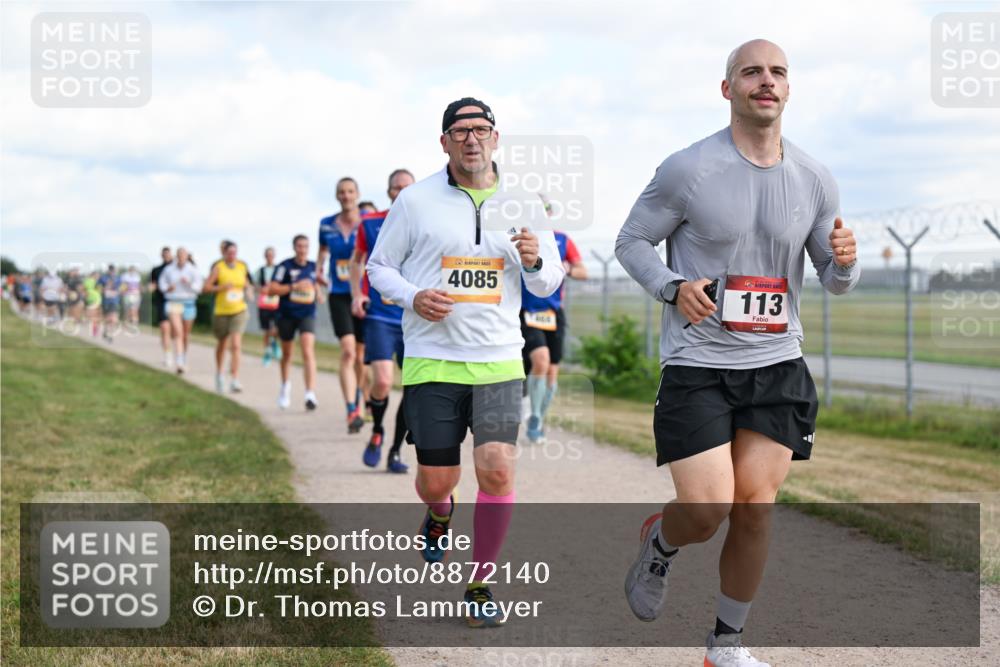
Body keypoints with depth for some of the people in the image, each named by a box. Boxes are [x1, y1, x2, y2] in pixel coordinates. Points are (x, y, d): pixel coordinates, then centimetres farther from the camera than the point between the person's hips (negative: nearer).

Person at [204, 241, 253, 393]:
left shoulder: (242, 266, 4)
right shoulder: (218, 267, -6)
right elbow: (206, 287, -9)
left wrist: (249, 289, 1)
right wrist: (222, 287, -22)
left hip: (239, 311, 1)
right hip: (221, 311, -1)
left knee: (236, 345, -15)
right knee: (222, 344, 17)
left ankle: (234, 380, -19)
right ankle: (220, 372, 42)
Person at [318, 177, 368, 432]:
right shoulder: (327, 225, 3)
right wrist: (319, 270, 8)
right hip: (339, 296, 0)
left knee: (361, 356, 11)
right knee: (347, 351, -18)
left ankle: (359, 403, 35)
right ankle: (352, 412, -24)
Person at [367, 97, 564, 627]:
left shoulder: (523, 205, 7)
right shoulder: (415, 201, 1)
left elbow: (548, 284, 14)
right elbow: (379, 266, 9)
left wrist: (535, 263, -10)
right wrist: (413, 297, -11)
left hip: (498, 362, 1)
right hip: (431, 360, -1)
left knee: (497, 470, -12)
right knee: (435, 480, 3)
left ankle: (480, 584, 7)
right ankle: (439, 514, 42)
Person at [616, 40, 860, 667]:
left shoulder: (816, 181, 4)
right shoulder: (688, 170, -8)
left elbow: (834, 278, 13)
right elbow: (630, 241, 2)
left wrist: (843, 261, -12)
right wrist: (674, 286, -17)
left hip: (778, 365, 4)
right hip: (697, 364, -3)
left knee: (755, 504, 1)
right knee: (706, 512, -10)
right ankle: (660, 543, 27)